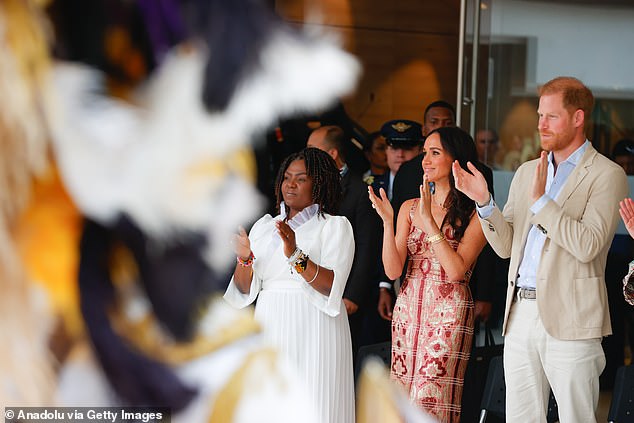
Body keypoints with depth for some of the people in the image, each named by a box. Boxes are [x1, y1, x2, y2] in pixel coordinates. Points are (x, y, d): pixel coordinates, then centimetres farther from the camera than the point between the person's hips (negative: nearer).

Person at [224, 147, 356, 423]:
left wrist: (296, 256, -25)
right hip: (269, 326, 4)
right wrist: (244, 259, -10)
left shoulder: (335, 226, 1)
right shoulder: (264, 226, 14)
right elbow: (246, 290, 9)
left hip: (312, 330, -4)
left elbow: (332, 287, -13)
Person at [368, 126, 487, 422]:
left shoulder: (475, 214, -5)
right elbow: (393, 270, 2)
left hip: (448, 316, -5)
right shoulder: (410, 208, 10)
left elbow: (455, 270, -16)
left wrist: (429, 221, -17)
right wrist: (387, 221, -9)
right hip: (407, 311, 5)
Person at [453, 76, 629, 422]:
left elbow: (588, 246, -16)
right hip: (520, 313, 6)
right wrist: (483, 200, -4)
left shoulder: (606, 175, -4)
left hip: (569, 318, -6)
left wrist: (540, 200, -20)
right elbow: (506, 246, 11)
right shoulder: (526, 172, 15)